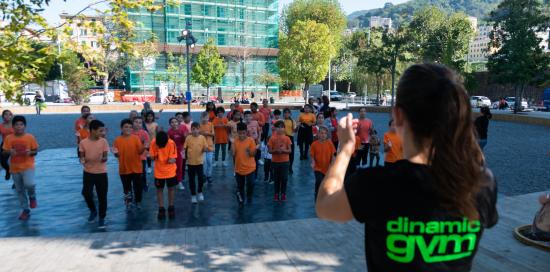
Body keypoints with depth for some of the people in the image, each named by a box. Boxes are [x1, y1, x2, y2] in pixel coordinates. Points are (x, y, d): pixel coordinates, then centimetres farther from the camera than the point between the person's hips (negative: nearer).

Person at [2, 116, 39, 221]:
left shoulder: (30, 137, -5)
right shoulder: (8, 138, -1)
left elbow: (35, 151, 2)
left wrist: (30, 152, -19)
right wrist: (9, 152, -17)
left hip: (28, 166, -3)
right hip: (15, 168, 3)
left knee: (29, 184, -27)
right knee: (20, 190, 11)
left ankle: (32, 197, 7)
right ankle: (25, 210, 25)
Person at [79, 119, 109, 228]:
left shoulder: (103, 141, -5)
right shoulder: (83, 142, -5)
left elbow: (105, 157, -6)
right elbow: (82, 157, 2)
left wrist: (103, 158, -30)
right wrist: (82, 160, -21)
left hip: (101, 173, -1)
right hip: (88, 172, 1)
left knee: (102, 196, 2)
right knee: (86, 193, 0)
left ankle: (102, 218, 18)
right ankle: (93, 211, 29)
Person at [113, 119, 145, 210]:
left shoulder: (136, 138, -5)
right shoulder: (117, 140, -3)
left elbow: (140, 152, -9)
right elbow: (117, 155, 2)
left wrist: (144, 147, -30)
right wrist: (116, 153, -21)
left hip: (136, 168, -1)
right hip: (124, 169, 1)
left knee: (138, 186, 8)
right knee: (126, 187, 13)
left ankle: (138, 201, 28)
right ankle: (128, 203, 29)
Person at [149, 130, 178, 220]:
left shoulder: (171, 143, -21)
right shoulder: (153, 142, -16)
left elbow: (173, 159, -16)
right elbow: (152, 157, -8)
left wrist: (171, 160, -35)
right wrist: (154, 156, -27)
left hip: (170, 171, -1)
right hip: (158, 171, 1)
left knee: (171, 188, 10)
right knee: (159, 189, 10)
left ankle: (171, 208, 25)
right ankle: (161, 209, 23)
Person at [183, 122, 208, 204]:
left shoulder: (202, 137, -5)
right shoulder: (188, 138, -6)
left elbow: (206, 148, -2)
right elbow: (185, 148, -1)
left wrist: (205, 149, -24)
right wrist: (185, 155, -18)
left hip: (199, 161, 0)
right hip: (190, 162, 0)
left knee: (201, 178, 4)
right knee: (191, 179, 8)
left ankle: (200, 192, 29)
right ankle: (193, 195, 22)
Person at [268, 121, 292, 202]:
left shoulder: (287, 138, -2)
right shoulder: (272, 138, -4)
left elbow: (289, 150, -2)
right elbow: (270, 150, -4)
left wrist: (283, 150, -20)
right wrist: (276, 150, -22)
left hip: (284, 161, 0)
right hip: (275, 161, 0)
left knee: (284, 178, 4)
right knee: (277, 178, 10)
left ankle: (283, 194, 17)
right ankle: (276, 194, 21)